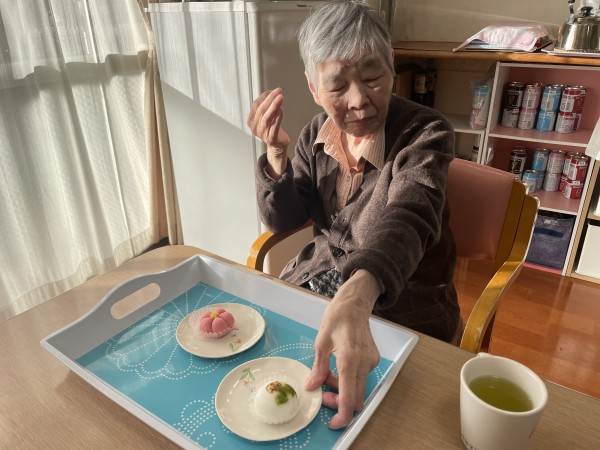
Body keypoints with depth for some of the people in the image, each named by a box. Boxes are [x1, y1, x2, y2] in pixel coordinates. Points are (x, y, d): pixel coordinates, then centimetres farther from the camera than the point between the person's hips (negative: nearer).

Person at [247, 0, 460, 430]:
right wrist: (276, 153, -20)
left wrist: (356, 296, -59)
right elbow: (283, 221, -1)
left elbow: (407, 217, -38)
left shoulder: (424, 132, -19)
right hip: (316, 282, 5)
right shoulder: (318, 133, -3)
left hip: (398, 304, -4)